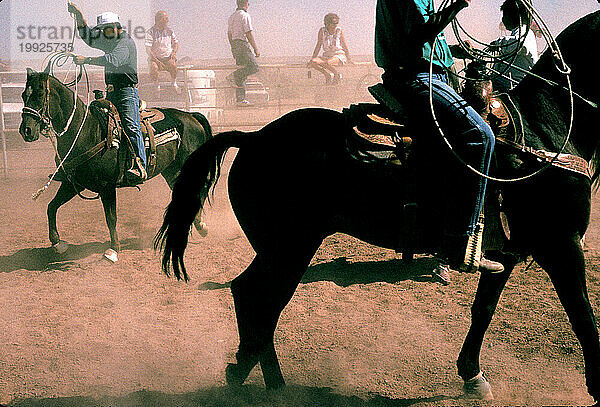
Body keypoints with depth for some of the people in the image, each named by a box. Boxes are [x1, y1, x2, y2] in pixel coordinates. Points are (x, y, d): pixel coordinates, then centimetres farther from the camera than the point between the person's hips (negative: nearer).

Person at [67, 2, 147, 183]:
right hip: (111, 92, 10)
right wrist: (79, 16, 17)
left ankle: (140, 167, -39)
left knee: (130, 126, -25)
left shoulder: (126, 42, -9)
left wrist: (87, 60, -31)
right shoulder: (108, 40, 20)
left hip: (127, 92, -10)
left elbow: (113, 60, -26)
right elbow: (88, 37, 31)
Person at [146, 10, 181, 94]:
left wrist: (174, 52, -3)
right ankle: (157, 85, -6)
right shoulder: (150, 32, -7)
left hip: (168, 57, 2)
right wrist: (157, 60, -20)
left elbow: (176, 42, 18)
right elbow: (148, 49, -11)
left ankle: (174, 83, -2)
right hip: (155, 58, -2)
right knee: (154, 68, -33)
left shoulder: (169, 30, 6)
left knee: (173, 65, -30)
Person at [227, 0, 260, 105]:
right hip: (243, 44, -9)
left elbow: (229, 35, 21)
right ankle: (234, 76, -22)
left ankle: (240, 99, 3)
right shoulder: (245, 15, -8)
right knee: (254, 66, -11)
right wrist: (256, 49, -11)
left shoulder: (232, 17, 18)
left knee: (242, 70, 8)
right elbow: (248, 34, -14)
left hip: (234, 45, 9)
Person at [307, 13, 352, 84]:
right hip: (327, 56, 3)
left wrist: (348, 59, -2)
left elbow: (344, 46, 3)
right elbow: (318, 46, 6)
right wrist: (312, 59, 3)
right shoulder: (322, 31, 2)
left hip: (339, 55, -3)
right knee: (313, 62, -26)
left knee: (327, 63, -37)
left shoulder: (339, 31, -2)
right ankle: (328, 74, -6)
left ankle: (337, 75, -8)